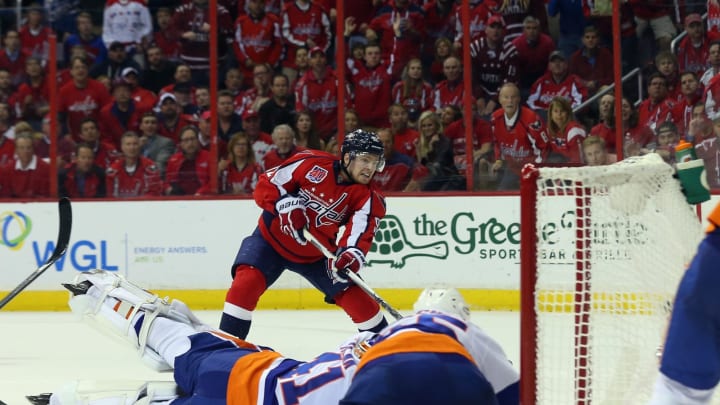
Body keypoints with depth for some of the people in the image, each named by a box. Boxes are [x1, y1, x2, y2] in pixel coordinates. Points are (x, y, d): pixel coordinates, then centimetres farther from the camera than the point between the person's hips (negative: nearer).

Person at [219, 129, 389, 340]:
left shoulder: (368, 199, -12)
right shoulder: (312, 164, -18)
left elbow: (360, 234, -26)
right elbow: (265, 185, -14)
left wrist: (351, 256, -47)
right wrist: (286, 205, -32)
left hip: (316, 253, 3)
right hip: (273, 237, -3)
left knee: (356, 297, -3)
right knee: (246, 283, -24)